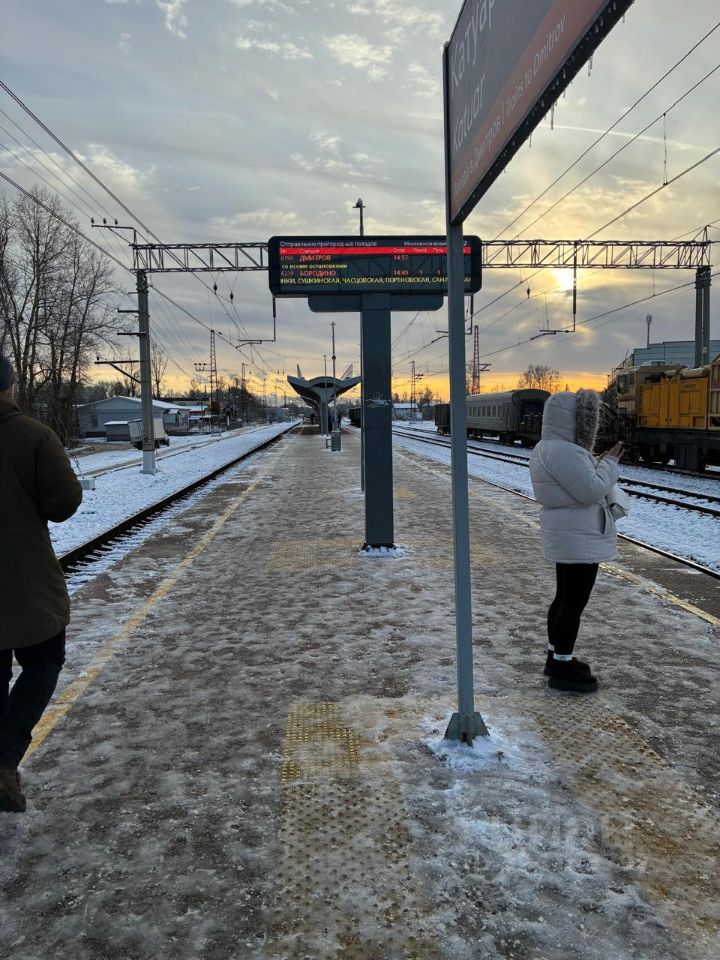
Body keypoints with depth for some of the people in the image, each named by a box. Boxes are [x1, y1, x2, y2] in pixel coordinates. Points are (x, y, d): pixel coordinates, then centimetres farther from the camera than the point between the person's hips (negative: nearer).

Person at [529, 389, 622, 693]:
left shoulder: (547, 448, 11)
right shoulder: (563, 452, -23)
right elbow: (592, 490, -24)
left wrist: (603, 462, 7)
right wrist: (610, 462, -9)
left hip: (566, 536, 11)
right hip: (578, 539, -11)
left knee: (565, 598, 18)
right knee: (574, 603, -2)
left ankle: (556, 658, 29)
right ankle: (562, 670, 8)